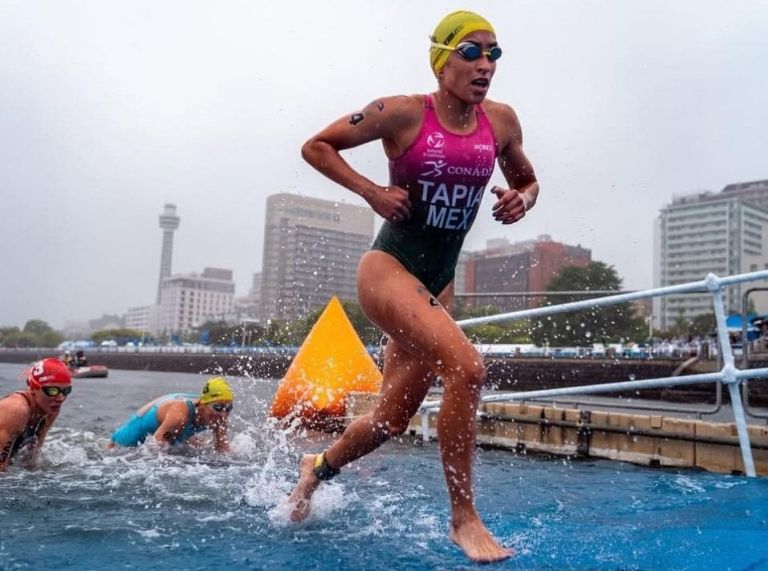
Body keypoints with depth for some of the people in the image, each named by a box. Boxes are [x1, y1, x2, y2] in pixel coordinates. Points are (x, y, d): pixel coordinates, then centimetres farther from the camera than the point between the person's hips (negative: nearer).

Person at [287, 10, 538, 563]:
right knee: (467, 367, -28)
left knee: (393, 418, 12)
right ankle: (464, 516, -12)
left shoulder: (502, 120, 3)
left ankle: (318, 466, 41)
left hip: (439, 283, 6)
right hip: (388, 269, -6)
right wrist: (372, 191, -13)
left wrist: (522, 198, -4)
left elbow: (527, 180, 20)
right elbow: (316, 146, -1)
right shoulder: (403, 113, -9)